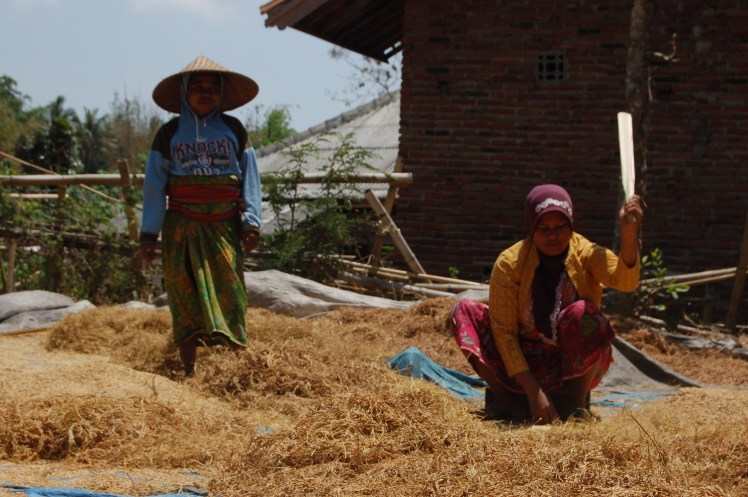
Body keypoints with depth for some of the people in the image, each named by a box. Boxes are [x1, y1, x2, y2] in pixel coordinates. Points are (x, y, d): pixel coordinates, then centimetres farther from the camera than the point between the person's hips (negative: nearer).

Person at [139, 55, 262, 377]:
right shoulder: (169, 134, 5)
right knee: (186, 301, 0)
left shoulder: (234, 130, 8)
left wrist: (251, 222, -4)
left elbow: (250, 179, 6)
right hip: (183, 230, 0)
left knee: (228, 297, -4)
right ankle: (189, 373, 4)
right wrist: (149, 233, 1)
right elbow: (154, 185, 5)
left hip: (225, 228, 0)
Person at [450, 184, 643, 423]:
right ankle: (506, 400, -11)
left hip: (577, 362, -1)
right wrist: (533, 391, -27)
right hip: (526, 362, 1)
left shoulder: (587, 255, -13)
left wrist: (629, 231, -55)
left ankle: (576, 402, -14)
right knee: (465, 311, -18)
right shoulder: (510, 263, -13)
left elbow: (624, 280, -35)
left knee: (584, 314, -32)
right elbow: (503, 329, -17)